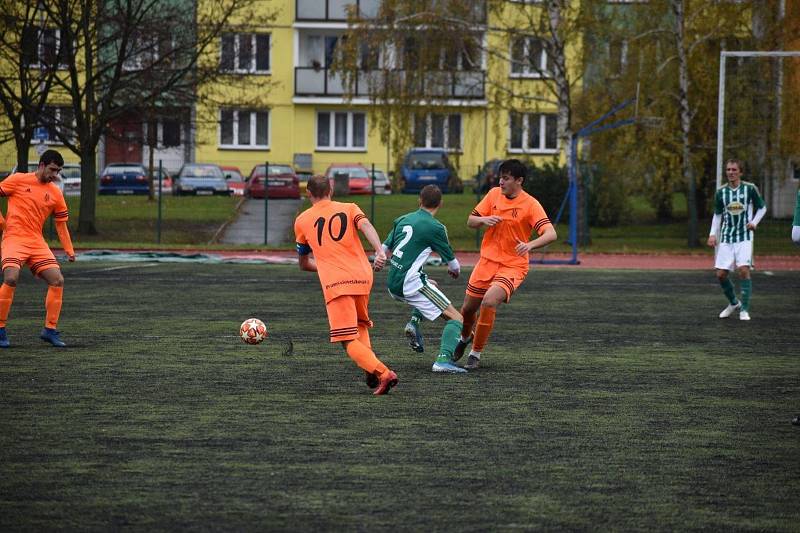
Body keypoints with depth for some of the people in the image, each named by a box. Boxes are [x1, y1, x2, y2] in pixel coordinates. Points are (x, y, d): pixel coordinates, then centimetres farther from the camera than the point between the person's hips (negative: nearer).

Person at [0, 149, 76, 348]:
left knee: (58, 280, -7)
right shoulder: (18, 180, -2)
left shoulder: (55, 193, 10)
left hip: (37, 242, 5)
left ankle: (50, 330, 4)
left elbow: (61, 223, 15)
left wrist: (69, 251, 6)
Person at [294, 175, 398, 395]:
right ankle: (372, 370, 4)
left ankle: (382, 373, -24)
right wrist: (380, 252, -24)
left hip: (334, 284, -3)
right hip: (363, 277, 3)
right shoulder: (349, 209, 14)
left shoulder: (302, 220, 15)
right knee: (361, 326, 26)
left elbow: (304, 263, 24)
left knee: (348, 341, -2)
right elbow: (366, 226, -10)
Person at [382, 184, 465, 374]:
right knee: (456, 319, -4)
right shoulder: (435, 227, -7)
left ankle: (414, 322, 14)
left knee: (430, 286, 37)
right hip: (411, 284, -7)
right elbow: (453, 264, 2)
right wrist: (455, 270, 25)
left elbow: (384, 248, 20)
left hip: (393, 285, 7)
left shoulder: (402, 220, 11)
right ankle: (444, 359, -25)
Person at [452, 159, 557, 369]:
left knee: (489, 302, -26)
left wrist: (529, 245, -42)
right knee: (468, 308, 11)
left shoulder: (531, 205, -14)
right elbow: (470, 221, 8)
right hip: (488, 260, 5)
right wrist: (484, 220, -15)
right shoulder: (494, 194, 1)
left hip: (513, 265, -5)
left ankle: (476, 354, -8)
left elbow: (551, 234, -24)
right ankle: (465, 338, 47)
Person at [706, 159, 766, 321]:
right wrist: (713, 234, 2)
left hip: (744, 236, -3)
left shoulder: (750, 189, -4)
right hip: (726, 238, 3)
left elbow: (762, 207, 9)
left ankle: (744, 310, -9)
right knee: (721, 274, 0)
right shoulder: (721, 192, 4)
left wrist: (754, 222, -7)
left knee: (743, 270, -19)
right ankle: (734, 303, 25)